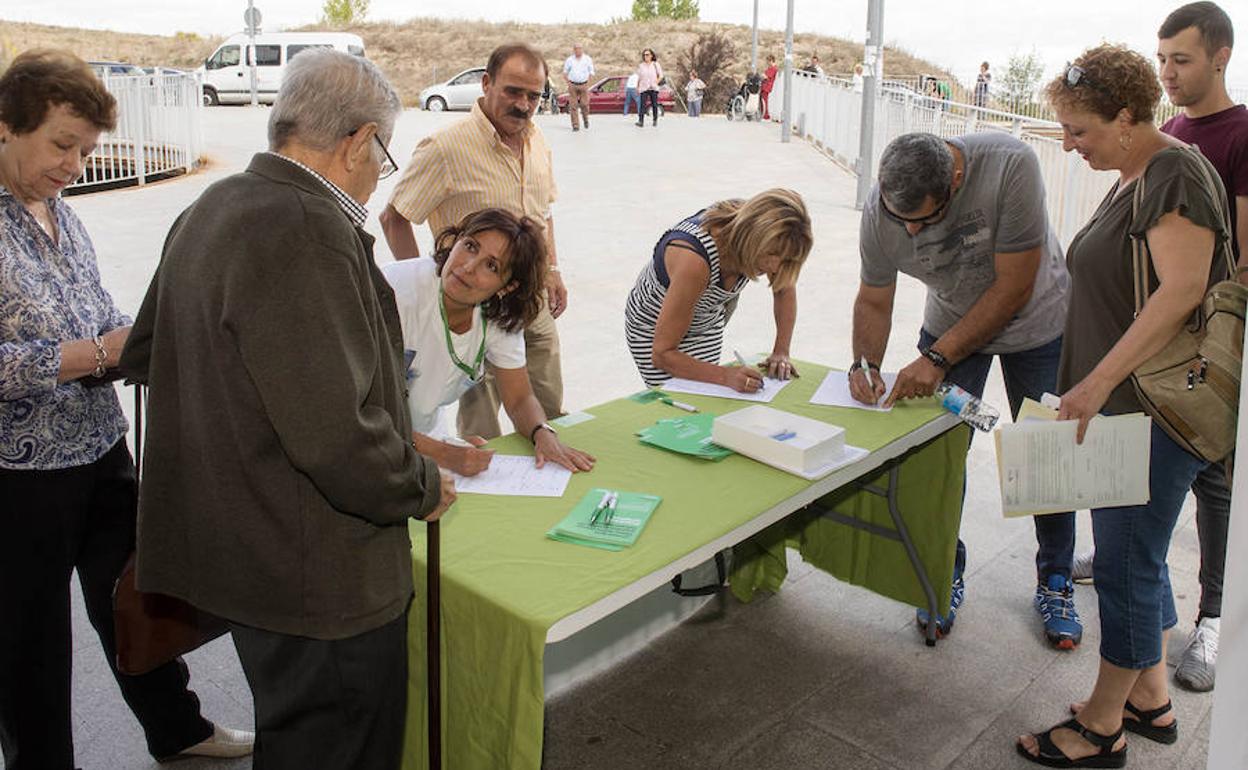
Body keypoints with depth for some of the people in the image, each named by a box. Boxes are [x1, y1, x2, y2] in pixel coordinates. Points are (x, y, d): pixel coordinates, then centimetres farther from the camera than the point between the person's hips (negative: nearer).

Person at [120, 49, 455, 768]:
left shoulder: (208, 210, 8)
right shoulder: (310, 230, -24)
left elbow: (143, 352, 19)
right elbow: (334, 428, -31)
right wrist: (423, 488, -12)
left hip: (236, 542, 10)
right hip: (319, 574, -10)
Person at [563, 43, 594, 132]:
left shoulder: (588, 59, 6)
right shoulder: (569, 60, 7)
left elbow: (591, 72, 10)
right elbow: (565, 72, 14)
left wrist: (588, 82, -2)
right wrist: (567, 82, 0)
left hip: (584, 85, -1)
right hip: (572, 84, 1)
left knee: (584, 104, -6)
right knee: (573, 106, -4)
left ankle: (586, 119, 23)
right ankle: (575, 125, -1)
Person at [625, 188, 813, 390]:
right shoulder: (694, 259, -40)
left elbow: (785, 288, -2)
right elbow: (662, 354, -34)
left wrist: (781, 352, -13)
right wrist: (725, 375, -45)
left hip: (707, 324, 5)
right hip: (654, 331, -5)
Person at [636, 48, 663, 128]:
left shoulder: (655, 64, 5)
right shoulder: (641, 66, 7)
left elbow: (661, 75, 7)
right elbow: (639, 78, 9)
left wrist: (656, 82, -4)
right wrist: (637, 87, 4)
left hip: (653, 88, 1)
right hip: (644, 88, 0)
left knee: (654, 105, 3)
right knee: (643, 105, -11)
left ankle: (655, 120, 14)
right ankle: (640, 121, -18)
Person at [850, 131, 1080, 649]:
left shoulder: (1010, 166, -36)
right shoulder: (880, 210, -23)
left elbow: (1013, 288, -31)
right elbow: (874, 301, -8)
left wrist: (938, 359, -31)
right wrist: (866, 363, -27)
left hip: (1037, 321, -2)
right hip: (951, 323, 3)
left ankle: (1055, 581, 24)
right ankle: (947, 571, 18)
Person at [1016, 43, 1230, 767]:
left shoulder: (1175, 172, -15)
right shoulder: (1134, 178, 14)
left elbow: (1182, 289, -26)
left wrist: (1100, 380, -28)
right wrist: (1094, 386, 15)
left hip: (1156, 414, -10)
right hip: (1123, 405, 10)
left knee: (1126, 565, 1)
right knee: (1138, 558, 18)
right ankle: (1151, 700, 34)